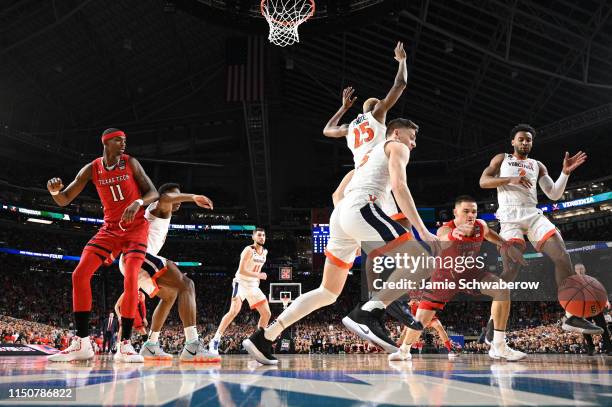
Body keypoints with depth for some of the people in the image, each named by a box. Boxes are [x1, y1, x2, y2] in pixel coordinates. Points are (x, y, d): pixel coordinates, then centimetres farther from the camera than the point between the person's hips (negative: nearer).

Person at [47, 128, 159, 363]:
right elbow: (64, 201, 1)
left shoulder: (131, 163, -5)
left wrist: (138, 202, -29)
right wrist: (55, 191, -23)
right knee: (79, 274, -10)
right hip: (110, 228, 3)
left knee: (130, 280, -20)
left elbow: (153, 193, -7)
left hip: (136, 228, -3)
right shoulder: (91, 169, 0)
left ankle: (125, 345, -12)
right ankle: (82, 343, -4)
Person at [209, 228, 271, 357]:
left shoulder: (265, 252, 8)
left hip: (254, 286, 7)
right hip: (241, 283, -7)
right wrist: (258, 275, -21)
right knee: (234, 311, -24)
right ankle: (215, 341, -19)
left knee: (267, 314, 3)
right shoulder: (249, 250, -15)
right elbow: (241, 270, -22)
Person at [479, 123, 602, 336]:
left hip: (533, 215, 5)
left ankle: (571, 317, -2)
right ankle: (494, 320, -4)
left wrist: (565, 172, -2)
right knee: (511, 269, -18)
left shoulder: (537, 165, 22)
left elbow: (554, 194, 14)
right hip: (510, 217, -4)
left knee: (563, 257, -11)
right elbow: (483, 181, 0)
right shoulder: (501, 159, 14)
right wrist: (510, 179, -13)